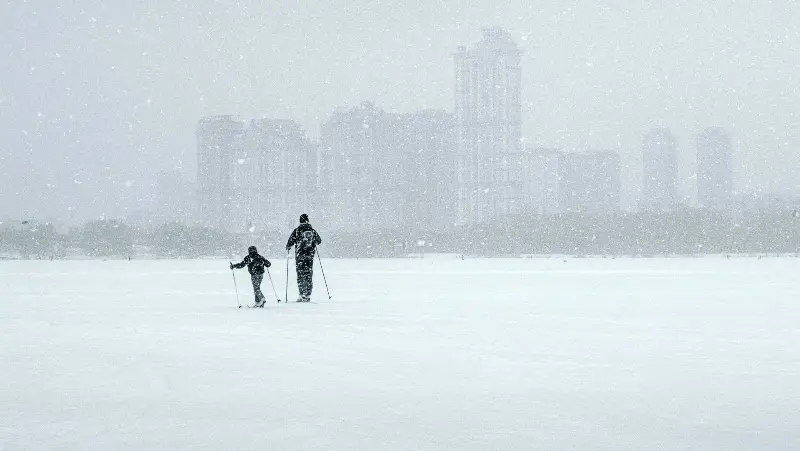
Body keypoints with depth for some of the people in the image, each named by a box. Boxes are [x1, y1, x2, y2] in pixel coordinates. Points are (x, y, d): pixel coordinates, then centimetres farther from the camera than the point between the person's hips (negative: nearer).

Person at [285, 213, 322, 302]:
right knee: (309, 274, 9)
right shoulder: (312, 230, 3)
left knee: (301, 274, 1)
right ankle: (308, 295, 9)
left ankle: (303, 295, -6)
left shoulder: (297, 231, -7)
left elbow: (290, 242, -7)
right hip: (310, 255, 3)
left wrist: (288, 248, 13)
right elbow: (319, 241, 16)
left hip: (300, 255, -3)